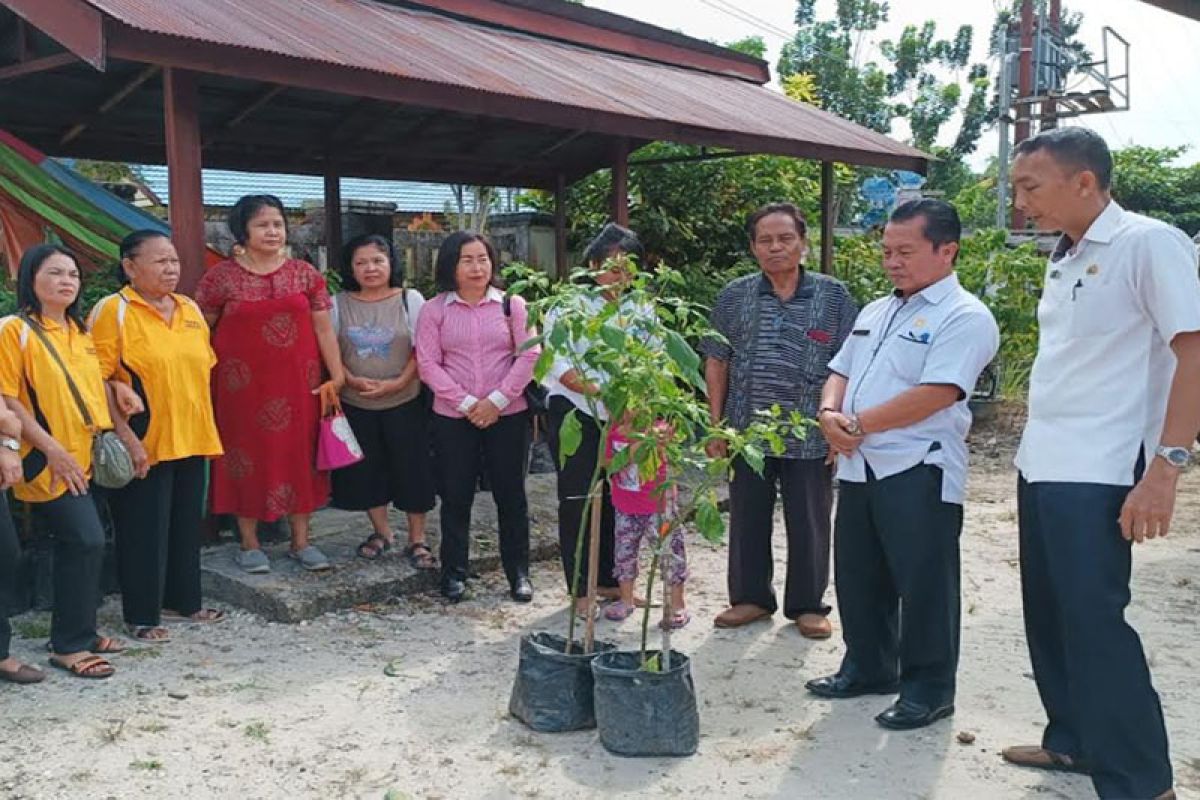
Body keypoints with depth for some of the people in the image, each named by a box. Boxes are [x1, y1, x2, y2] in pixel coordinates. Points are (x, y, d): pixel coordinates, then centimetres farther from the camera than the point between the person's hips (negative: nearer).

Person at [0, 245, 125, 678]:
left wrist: (109, 435, 9)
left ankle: (79, 631, 25)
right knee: (86, 541, -12)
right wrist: (51, 448, -17)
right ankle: (69, 645, -1)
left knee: (78, 545, 13)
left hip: (86, 459, 7)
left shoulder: (81, 330, 12)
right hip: (49, 462, -7)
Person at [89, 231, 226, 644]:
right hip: (144, 444, -6)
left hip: (192, 439, 7)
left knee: (187, 524, 16)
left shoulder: (190, 309, 11)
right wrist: (125, 436, -20)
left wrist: (202, 424, 13)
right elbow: (98, 380, -14)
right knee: (144, 531, 2)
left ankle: (184, 600, 31)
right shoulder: (113, 310, -9)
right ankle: (141, 616, 15)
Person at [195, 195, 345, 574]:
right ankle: (250, 543, 17)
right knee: (248, 454, 5)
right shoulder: (221, 277, -3)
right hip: (243, 385, -2)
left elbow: (323, 329, 4)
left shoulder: (304, 273, 4)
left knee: (299, 453, 7)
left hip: (298, 384, 2)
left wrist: (337, 376, 0)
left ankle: (301, 540, 19)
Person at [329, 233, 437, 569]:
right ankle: (381, 531, 28)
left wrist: (398, 382, -17)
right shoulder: (339, 303, 2)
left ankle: (417, 539, 14)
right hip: (355, 404, 2)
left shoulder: (410, 299, -2)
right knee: (364, 470, 9)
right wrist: (353, 380, -14)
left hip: (404, 402, -2)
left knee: (412, 469, 1)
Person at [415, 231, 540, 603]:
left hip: (508, 415, 0)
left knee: (511, 494, 6)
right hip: (452, 418, 0)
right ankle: (454, 572, 20)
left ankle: (518, 572, 19)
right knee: (455, 496, 6)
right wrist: (466, 403, -12)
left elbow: (529, 355, -3)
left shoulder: (512, 305, 2)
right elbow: (428, 363, -4)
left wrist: (497, 400, -12)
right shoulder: (434, 310, 2)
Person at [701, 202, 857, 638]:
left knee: (809, 524, 8)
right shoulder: (734, 297, 4)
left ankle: (808, 605, 24)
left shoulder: (834, 296, 0)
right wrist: (716, 425, 4)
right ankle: (750, 597, 27)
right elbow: (717, 362, 8)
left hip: (810, 437, -2)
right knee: (747, 520, 11)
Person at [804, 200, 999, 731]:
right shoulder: (876, 312, 17)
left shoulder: (964, 317, -10)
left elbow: (935, 395, -21)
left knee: (922, 586, 2)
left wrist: (859, 424, -14)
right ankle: (867, 667, 33)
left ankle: (928, 688, 16)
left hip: (918, 472, -8)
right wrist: (830, 414, -5)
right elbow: (841, 372, 18)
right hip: (858, 466, 8)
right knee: (858, 578, 17)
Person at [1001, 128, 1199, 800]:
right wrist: (1039, 450, 15)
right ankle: (1073, 740, 31)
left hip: (1096, 474, -8)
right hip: (1041, 466, 9)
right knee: (1050, 614, 15)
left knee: (1092, 620, -6)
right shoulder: (1065, 260, 14)